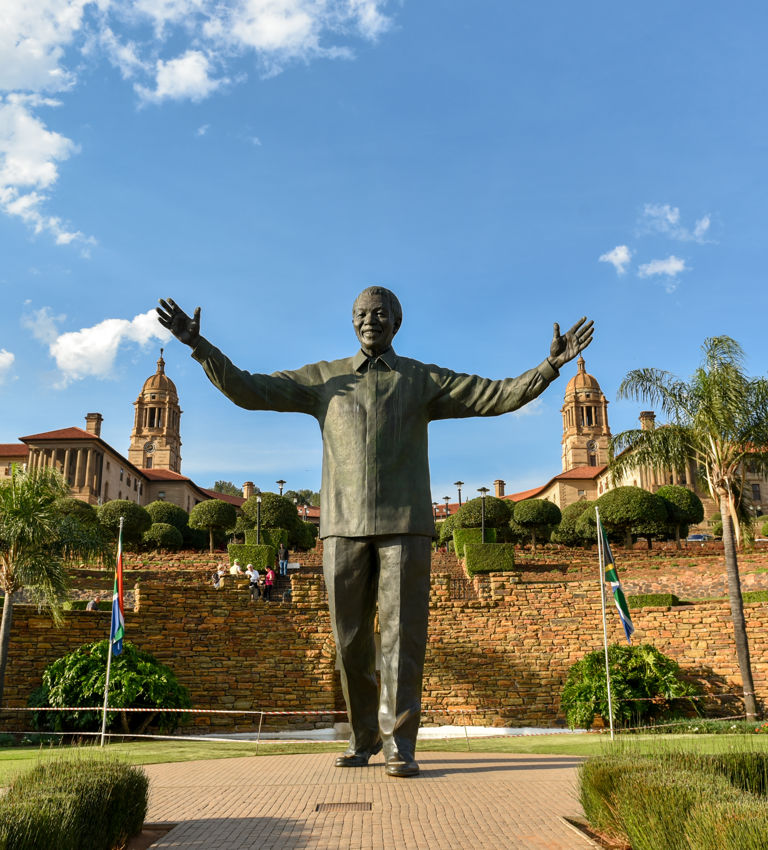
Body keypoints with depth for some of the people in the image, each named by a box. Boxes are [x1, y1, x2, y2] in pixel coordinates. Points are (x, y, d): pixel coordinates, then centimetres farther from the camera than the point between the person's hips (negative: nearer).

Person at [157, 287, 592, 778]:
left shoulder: (424, 380, 11)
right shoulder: (325, 379, 13)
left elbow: (500, 396, 4)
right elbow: (248, 391, 9)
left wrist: (552, 364, -8)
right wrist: (199, 345, 0)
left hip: (405, 525, -1)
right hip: (344, 525, 2)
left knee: (403, 634, -5)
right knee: (351, 639, 5)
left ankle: (399, 745, 3)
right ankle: (364, 737, 22)